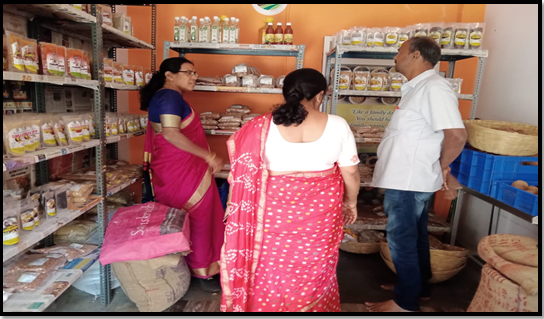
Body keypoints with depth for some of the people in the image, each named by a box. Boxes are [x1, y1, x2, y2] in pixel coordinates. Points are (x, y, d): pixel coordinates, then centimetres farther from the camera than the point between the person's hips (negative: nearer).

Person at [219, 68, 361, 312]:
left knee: (271, 268, 19)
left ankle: (266, 307, 37)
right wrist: (350, 202, 12)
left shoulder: (263, 126, -11)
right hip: (319, 211, 1)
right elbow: (351, 173, -4)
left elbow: (243, 172, -5)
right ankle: (314, 307, 40)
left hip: (275, 211, 0)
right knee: (315, 269, 21)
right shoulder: (337, 126, -10)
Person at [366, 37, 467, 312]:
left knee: (401, 239, 3)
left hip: (408, 181, -10)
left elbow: (457, 134, -25)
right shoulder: (417, 87, 13)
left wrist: (442, 165, -11)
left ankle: (406, 301, 20)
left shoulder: (433, 88, -18)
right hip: (406, 178, 10)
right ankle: (418, 286, 38)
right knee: (414, 236, 20)